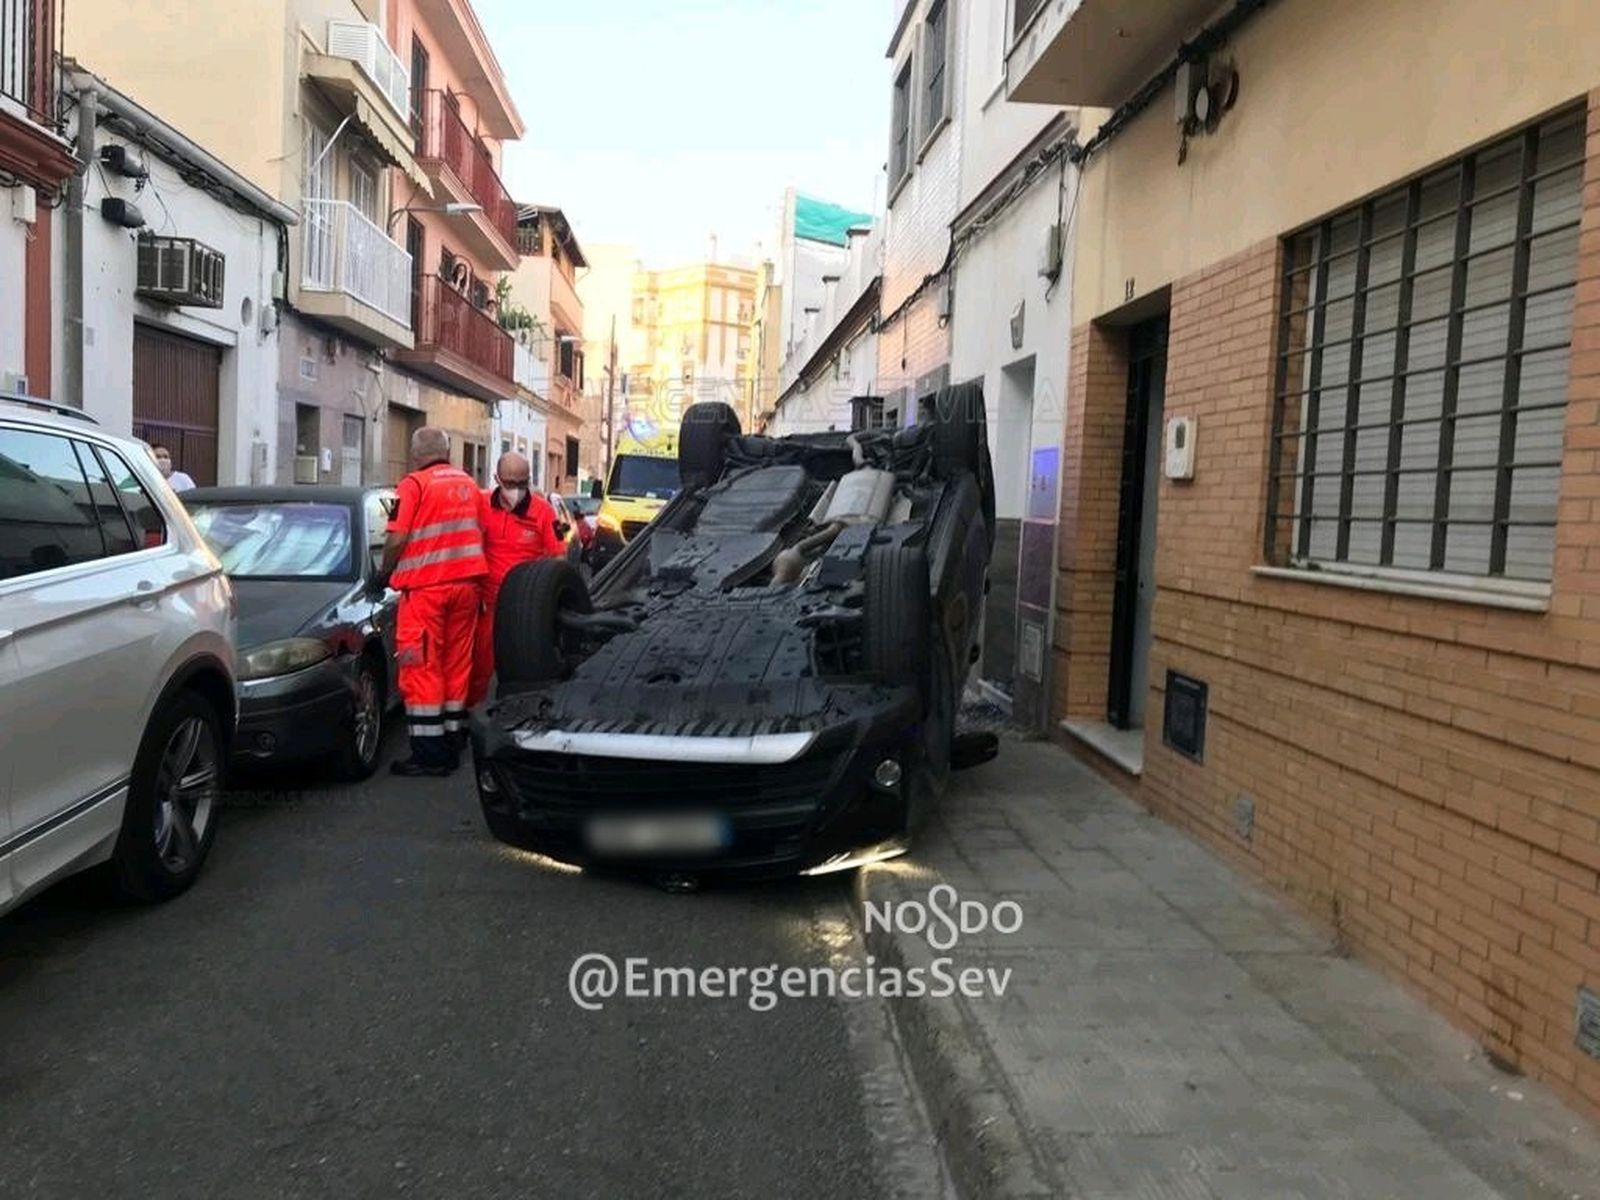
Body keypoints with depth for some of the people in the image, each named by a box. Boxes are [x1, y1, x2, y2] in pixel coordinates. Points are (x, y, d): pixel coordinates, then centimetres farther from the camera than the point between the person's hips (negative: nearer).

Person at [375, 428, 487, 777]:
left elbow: (397, 539, -12)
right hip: (466, 582, 6)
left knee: (422, 668, -2)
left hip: (426, 587, -6)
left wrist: (384, 573, 3)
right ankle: (452, 745, 18)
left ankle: (429, 754, -3)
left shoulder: (414, 484, -6)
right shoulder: (468, 484, 13)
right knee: (456, 665, 12)